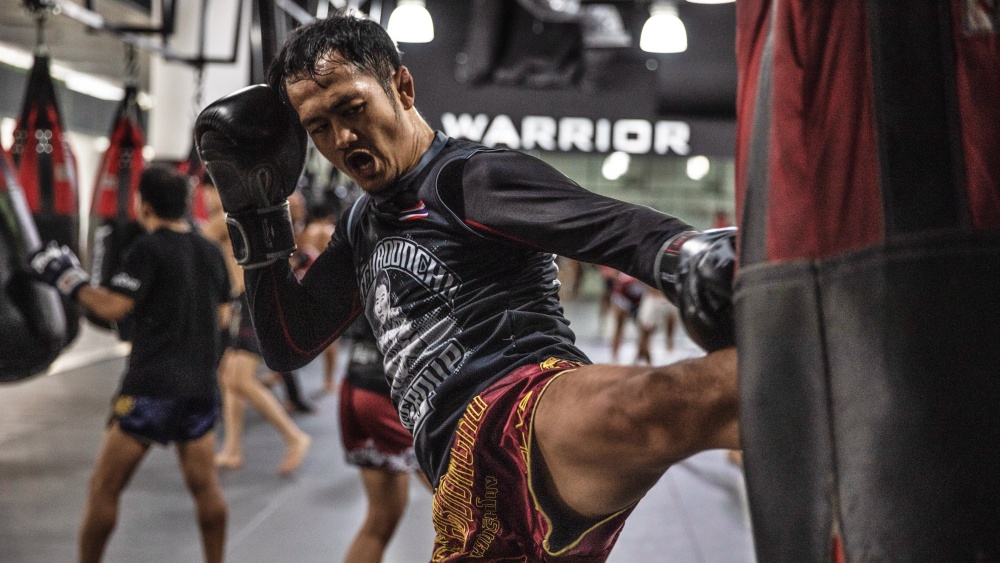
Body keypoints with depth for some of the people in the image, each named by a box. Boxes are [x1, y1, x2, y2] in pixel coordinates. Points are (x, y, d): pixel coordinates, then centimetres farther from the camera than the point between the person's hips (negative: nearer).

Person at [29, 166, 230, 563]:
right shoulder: (212, 252, 10)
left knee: (104, 488, 5)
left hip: (152, 385, -6)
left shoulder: (148, 249, -9)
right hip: (201, 386, 6)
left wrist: (68, 278, -6)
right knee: (205, 486, 15)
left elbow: (112, 307, -17)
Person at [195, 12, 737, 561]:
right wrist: (256, 213, 21)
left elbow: (621, 228, -14)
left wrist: (698, 258, -37)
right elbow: (289, 344, 31)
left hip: (527, 422, -8)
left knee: (663, 408, -42)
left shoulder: (473, 179, 2)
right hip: (471, 492, 9)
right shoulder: (363, 226, 29)